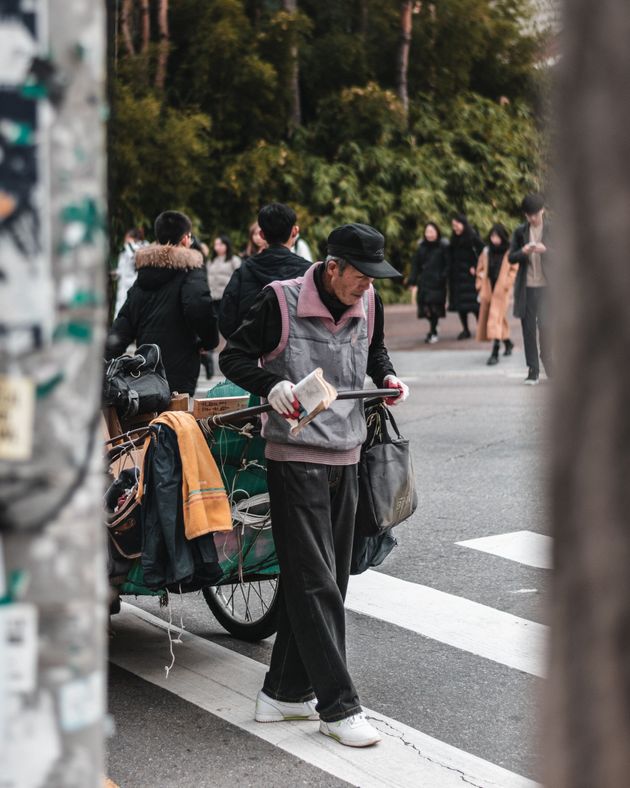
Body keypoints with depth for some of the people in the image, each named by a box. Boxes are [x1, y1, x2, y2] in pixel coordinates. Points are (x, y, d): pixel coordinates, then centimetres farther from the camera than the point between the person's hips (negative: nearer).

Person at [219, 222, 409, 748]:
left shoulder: (368, 305, 6)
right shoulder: (281, 301, -12)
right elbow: (234, 357, -5)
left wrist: (387, 376, 4)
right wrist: (271, 385, -23)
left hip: (345, 456, 7)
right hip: (295, 456, -7)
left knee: (327, 578, 11)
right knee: (314, 582, -7)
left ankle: (284, 692, 23)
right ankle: (338, 707, -2)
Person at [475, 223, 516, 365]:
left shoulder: (509, 252, -5)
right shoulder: (486, 251, 9)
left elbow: (514, 270, -4)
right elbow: (481, 269, 17)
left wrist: (507, 284, -12)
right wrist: (480, 285, 9)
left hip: (501, 291, -6)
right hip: (488, 290, 6)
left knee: (496, 319, -14)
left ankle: (495, 354, -17)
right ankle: (508, 343, 38)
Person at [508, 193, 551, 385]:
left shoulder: (551, 231, 4)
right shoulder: (520, 231, 9)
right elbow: (511, 257, 7)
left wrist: (546, 250, -17)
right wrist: (523, 251, -13)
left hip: (545, 285, -2)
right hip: (526, 287, 2)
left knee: (545, 325, -13)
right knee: (528, 329, 1)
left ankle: (548, 361, 7)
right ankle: (533, 371, 7)